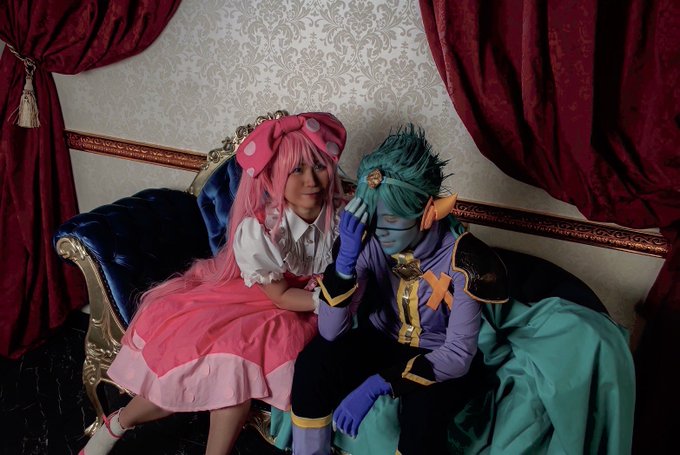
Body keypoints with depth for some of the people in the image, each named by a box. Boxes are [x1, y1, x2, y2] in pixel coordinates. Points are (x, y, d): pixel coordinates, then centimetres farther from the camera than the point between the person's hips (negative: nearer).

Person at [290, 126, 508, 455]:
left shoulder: (462, 258, -27)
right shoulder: (370, 242, -19)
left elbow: (458, 355, -25)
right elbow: (330, 332, -21)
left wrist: (378, 384, -36)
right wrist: (346, 257, -36)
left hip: (440, 359, -2)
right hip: (382, 342, 3)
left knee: (421, 408, -34)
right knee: (312, 362, -23)